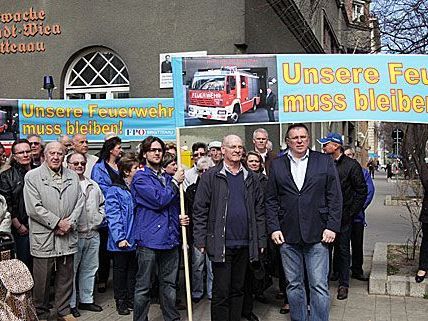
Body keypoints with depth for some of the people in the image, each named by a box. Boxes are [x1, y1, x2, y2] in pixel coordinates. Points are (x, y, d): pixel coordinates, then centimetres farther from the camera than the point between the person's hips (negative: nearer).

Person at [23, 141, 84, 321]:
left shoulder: (73, 176, 11)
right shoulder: (32, 177, -3)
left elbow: (80, 202, 9)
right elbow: (34, 208, -11)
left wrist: (69, 223, -7)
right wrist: (57, 223, -12)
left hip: (67, 237, 4)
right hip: (43, 238, -4)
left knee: (66, 278, 12)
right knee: (42, 279, 5)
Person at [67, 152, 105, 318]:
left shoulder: (93, 185, 14)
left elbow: (102, 204, 23)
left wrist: (99, 219, 10)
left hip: (93, 234, 6)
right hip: (73, 235, -6)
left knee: (90, 269, 14)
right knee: (71, 270, 3)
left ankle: (86, 300, 27)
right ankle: (70, 304, 15)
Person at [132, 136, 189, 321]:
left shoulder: (167, 177, 16)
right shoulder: (141, 177, -5)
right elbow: (158, 200, -18)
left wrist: (180, 218, 7)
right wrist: (175, 182, -8)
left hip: (170, 238, 6)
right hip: (149, 239, -6)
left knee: (169, 283, 15)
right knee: (143, 286, 3)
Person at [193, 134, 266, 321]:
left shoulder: (251, 178, 10)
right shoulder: (210, 177, -2)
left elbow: (259, 211, 11)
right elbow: (200, 210, -3)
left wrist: (261, 240, 6)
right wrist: (200, 240, -8)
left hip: (244, 244, 4)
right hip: (221, 244, -4)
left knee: (238, 290, 14)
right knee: (221, 292, 2)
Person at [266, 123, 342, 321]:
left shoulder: (325, 162, 4)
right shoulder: (277, 165, 8)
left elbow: (335, 197, 2)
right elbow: (271, 200, 7)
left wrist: (332, 227, -5)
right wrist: (274, 228, -1)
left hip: (317, 235, -2)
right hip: (287, 236, 2)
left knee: (319, 286, -1)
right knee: (294, 285, 12)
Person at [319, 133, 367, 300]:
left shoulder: (352, 165, -7)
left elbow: (362, 191, -4)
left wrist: (351, 213, -8)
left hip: (343, 216, -3)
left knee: (343, 249, 4)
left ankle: (343, 283, 14)